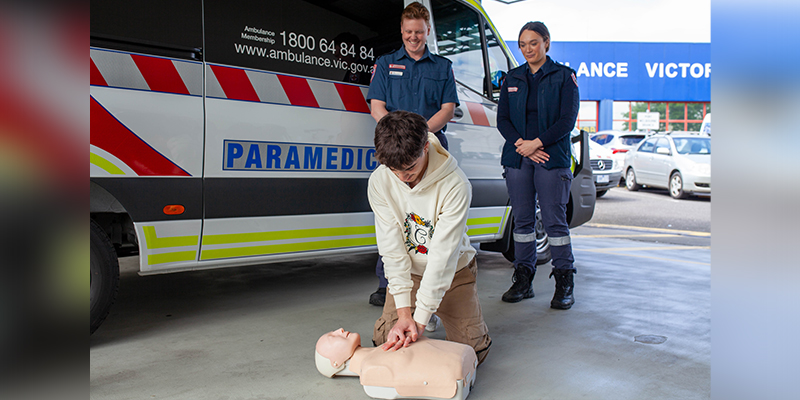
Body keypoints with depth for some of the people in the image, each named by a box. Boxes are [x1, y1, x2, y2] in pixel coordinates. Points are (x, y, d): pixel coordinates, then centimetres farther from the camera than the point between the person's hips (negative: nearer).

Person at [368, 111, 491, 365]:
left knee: (471, 349, -6)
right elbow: (392, 247, -19)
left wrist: (420, 320, -31)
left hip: (454, 270, -2)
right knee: (386, 341, -8)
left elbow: (443, 254, -30)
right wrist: (404, 312, -25)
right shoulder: (379, 182, -19)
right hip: (408, 272, 2)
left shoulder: (455, 184, -29)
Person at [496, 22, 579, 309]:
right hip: (517, 158, 3)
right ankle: (523, 281, 15)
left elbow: (568, 120, -4)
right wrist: (520, 144, -8)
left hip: (553, 159, -3)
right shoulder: (512, 79, 15)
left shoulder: (564, 76, 4)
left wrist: (537, 143, -13)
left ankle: (564, 285, 5)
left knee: (554, 220, -4)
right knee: (522, 220, 6)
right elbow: (502, 119, 8)